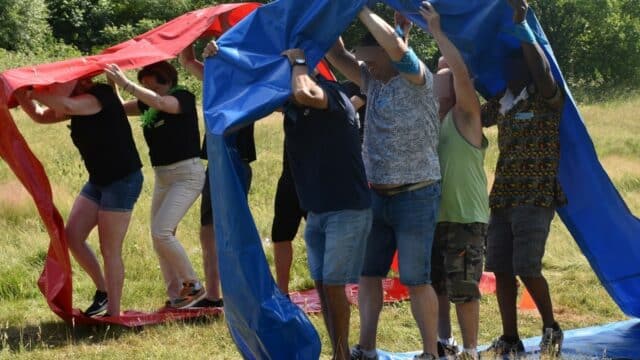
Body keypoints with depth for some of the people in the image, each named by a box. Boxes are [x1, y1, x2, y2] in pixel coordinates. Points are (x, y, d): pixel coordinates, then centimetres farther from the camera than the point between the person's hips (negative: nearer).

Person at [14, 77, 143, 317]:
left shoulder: (100, 97, -18)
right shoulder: (80, 103, 8)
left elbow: (67, 106, -37)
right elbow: (41, 116, 16)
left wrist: (33, 91, -27)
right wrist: (22, 96, -2)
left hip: (123, 179, -9)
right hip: (98, 180, 9)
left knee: (110, 250, -7)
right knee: (72, 236, 2)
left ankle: (114, 313, 0)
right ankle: (102, 292, 16)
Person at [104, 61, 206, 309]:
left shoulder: (183, 98, -12)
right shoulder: (147, 105, 9)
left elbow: (159, 102, -32)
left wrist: (125, 83, -36)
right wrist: (111, 84, -12)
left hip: (187, 174, -8)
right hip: (162, 177, 8)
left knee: (161, 231, -20)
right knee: (159, 237, 4)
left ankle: (192, 286, -6)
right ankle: (176, 295, 10)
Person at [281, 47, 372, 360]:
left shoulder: (330, 93, -17)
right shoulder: (291, 103, 7)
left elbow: (304, 94, -39)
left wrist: (298, 62, -20)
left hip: (347, 208, -8)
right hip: (316, 209, 8)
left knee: (333, 284, -6)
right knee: (321, 285, 7)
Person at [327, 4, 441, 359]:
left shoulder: (417, 80, -11)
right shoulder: (372, 80, 9)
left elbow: (395, 45, -28)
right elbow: (338, 55, 11)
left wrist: (361, 10, -18)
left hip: (416, 197, -7)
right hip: (377, 195, 7)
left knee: (416, 280, -4)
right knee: (368, 272, 8)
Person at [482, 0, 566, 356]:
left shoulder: (547, 99, -7)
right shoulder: (501, 102, 13)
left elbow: (540, 69, -25)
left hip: (536, 197, -7)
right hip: (503, 196, 7)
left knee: (527, 268, -13)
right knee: (501, 269, 2)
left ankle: (551, 329, 8)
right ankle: (510, 339, 11)